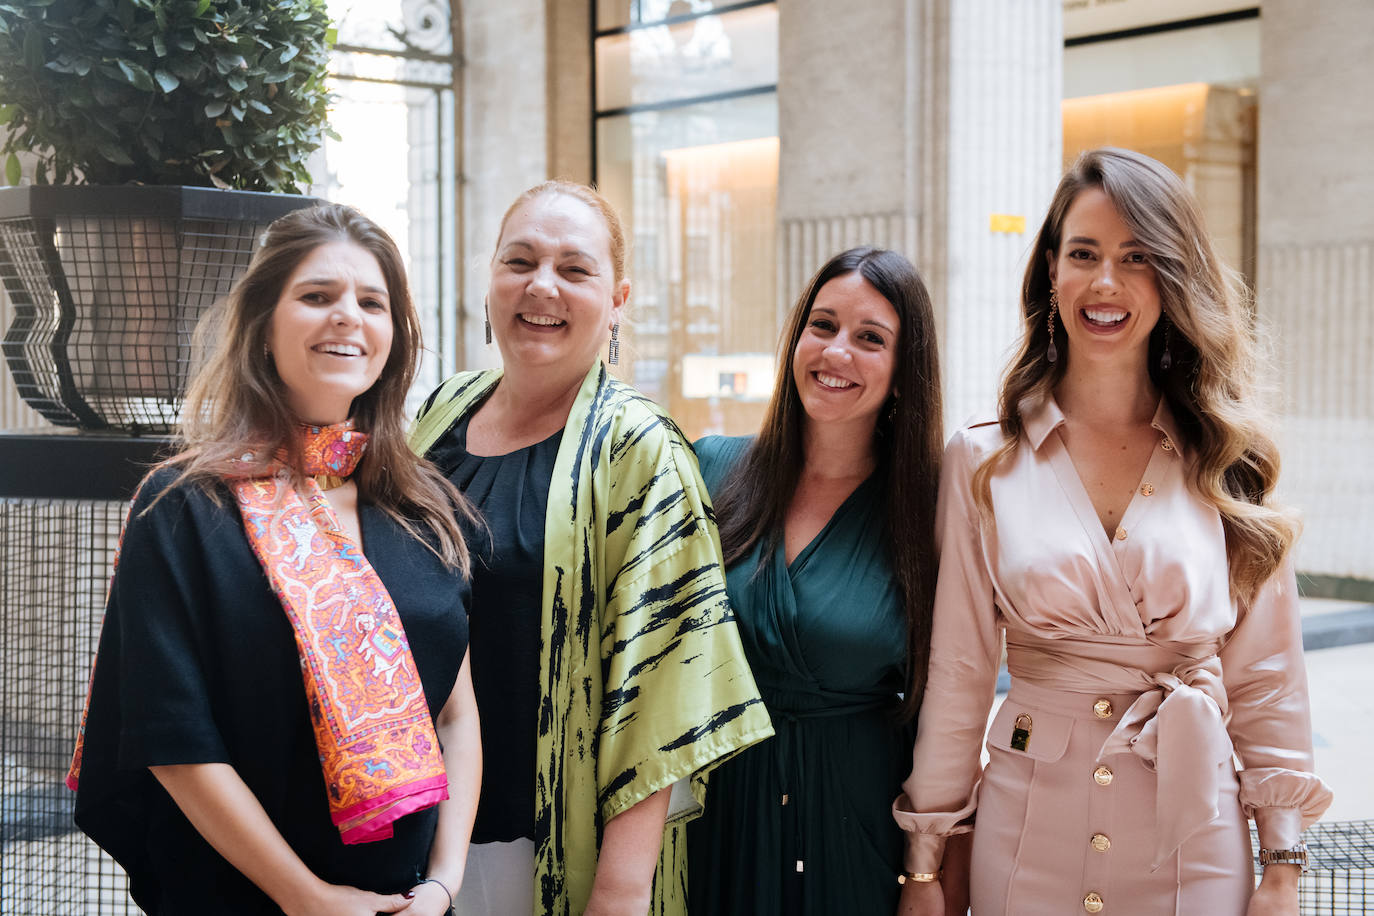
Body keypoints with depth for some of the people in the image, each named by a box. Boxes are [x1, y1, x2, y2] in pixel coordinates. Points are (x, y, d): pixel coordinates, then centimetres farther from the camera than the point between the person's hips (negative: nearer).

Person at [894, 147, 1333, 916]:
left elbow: (1266, 679, 2)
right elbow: (957, 673, 0)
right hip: (1029, 837, 0)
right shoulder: (985, 462, -2)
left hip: (1191, 840, 1)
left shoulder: (1226, 462, 0)